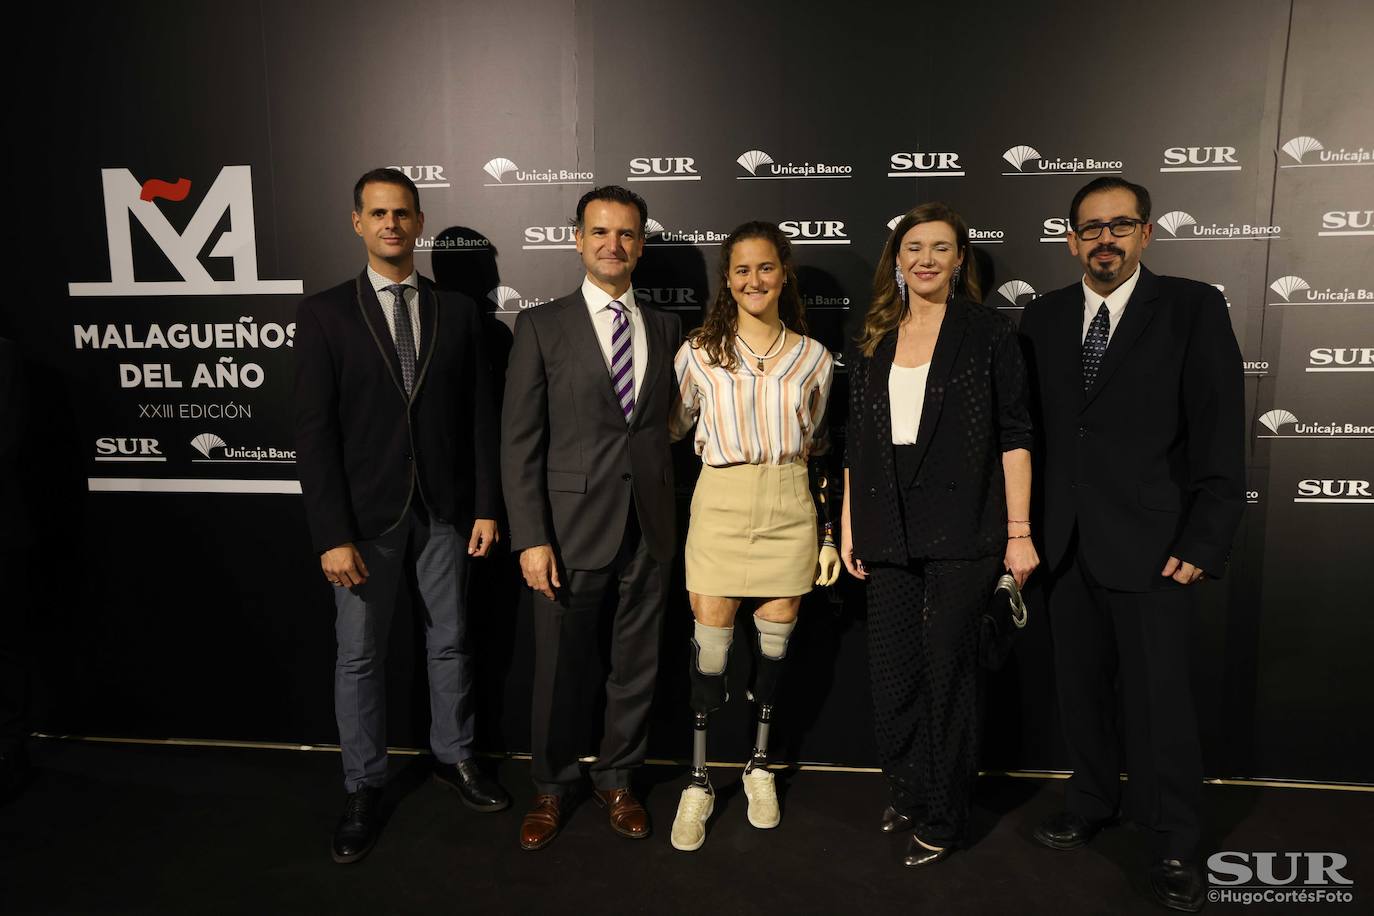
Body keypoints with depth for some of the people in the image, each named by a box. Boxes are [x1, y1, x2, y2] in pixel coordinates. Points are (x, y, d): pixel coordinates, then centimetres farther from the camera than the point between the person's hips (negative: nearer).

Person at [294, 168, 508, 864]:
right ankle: (363, 789, 27)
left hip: (443, 514, 2)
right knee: (359, 658, 9)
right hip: (366, 518, -2)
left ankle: (454, 759, 35)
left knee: (450, 645, 15)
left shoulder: (457, 311, 4)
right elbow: (314, 431, -8)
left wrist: (486, 507, 0)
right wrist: (332, 535, -13)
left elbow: (480, 416, 4)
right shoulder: (325, 313, -3)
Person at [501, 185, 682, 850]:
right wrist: (531, 538, -12)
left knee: (636, 667, 14)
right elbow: (519, 441, -6)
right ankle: (551, 787, 33)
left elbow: (667, 423, 10)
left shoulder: (665, 328, 8)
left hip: (649, 530, 3)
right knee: (560, 669, 10)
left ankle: (616, 780, 36)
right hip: (572, 530, -3)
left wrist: (671, 513, 2)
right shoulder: (542, 326, -2)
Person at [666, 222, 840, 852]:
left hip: (790, 509, 2)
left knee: (775, 639, 9)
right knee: (710, 643, 1)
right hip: (720, 506, -1)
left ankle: (759, 767, 30)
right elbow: (670, 429, 8)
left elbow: (817, 449, 11)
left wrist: (829, 536, 9)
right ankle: (698, 782, 18)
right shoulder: (700, 351, 0)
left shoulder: (813, 358, 5)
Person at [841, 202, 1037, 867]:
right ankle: (907, 792, 31)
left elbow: (1014, 435, -4)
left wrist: (1019, 531, -8)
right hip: (888, 531, 4)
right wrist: (848, 526, 10)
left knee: (948, 668, 4)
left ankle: (942, 818, 21)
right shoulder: (873, 342, 12)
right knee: (892, 669, 10)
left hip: (961, 529, -4)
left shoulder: (987, 333, -1)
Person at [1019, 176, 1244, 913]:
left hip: (1150, 543, -3)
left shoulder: (1192, 308, -3)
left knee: (1159, 698, 3)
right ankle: (1092, 800, 34)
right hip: (1066, 542, 4)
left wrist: (1204, 542, -11)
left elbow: (1219, 435, -6)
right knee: (1081, 685, 14)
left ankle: (1174, 845, 21)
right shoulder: (1043, 317, 7)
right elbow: (1031, 427, 7)